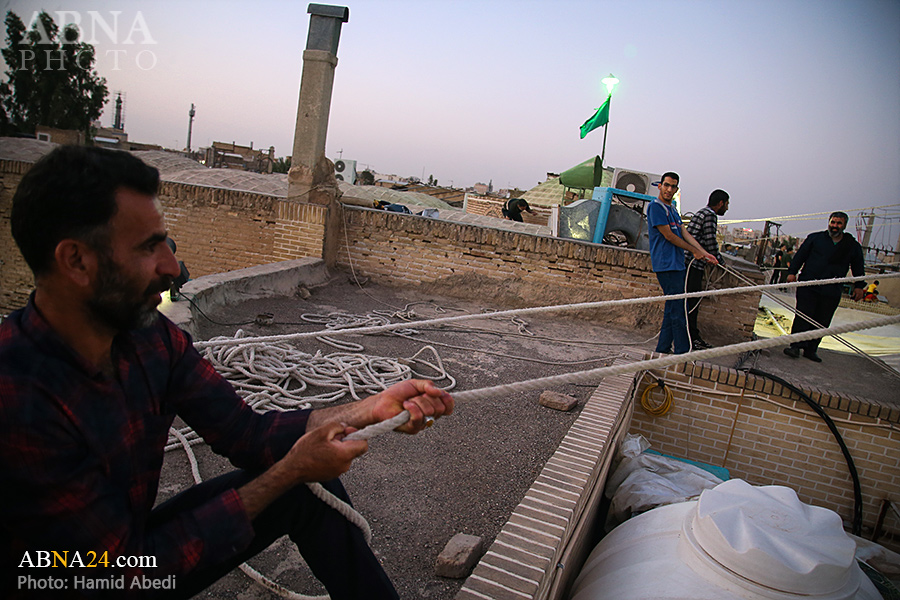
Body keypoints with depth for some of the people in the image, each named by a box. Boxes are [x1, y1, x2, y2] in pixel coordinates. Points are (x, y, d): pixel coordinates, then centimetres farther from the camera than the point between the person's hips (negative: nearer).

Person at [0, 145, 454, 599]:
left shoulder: (153, 338, -10)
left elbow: (245, 433, -6)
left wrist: (376, 409, -17)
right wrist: (291, 469, -25)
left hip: (131, 540, 6)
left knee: (310, 487, -4)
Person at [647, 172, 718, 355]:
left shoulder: (673, 210, 20)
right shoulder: (656, 206, -8)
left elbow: (685, 233, 17)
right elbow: (669, 236, -10)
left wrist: (704, 253, 6)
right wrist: (694, 251, -1)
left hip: (676, 264, 9)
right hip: (666, 264, -9)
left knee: (673, 308, 10)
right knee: (677, 311, -8)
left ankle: (663, 348, 16)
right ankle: (683, 352, -2)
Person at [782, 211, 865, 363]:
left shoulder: (853, 246, 12)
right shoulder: (815, 238, 8)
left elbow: (858, 269, 17)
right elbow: (800, 255, 7)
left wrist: (859, 286, 9)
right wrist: (792, 272, -2)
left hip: (832, 292, 2)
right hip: (808, 287, -2)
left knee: (822, 322, 3)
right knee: (803, 317, -8)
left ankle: (811, 349, 11)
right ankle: (795, 346, -4)